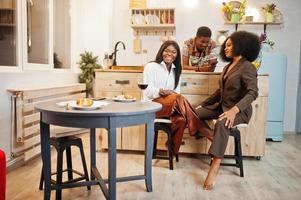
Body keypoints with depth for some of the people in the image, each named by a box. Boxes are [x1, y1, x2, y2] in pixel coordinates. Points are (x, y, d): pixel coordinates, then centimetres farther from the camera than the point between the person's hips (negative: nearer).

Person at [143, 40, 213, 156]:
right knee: (178, 99, -35)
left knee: (181, 119, -33)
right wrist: (162, 92, -27)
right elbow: (148, 91, -8)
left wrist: (171, 94, -13)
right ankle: (202, 131, -30)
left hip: (172, 106, 5)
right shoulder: (151, 66, 2)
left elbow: (177, 92, 12)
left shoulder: (176, 70, 19)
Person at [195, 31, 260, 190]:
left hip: (239, 110, -8)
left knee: (221, 124, -38)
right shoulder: (228, 67, 16)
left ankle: (215, 167, -41)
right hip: (221, 105, 9)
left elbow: (253, 93, -25)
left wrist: (234, 110, -39)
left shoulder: (247, 67, -11)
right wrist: (203, 104, 15)